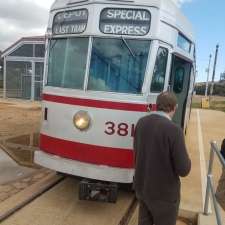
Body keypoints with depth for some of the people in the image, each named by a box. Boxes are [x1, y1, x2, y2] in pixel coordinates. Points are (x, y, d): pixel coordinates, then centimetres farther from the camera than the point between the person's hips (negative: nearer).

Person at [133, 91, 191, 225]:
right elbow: (183, 170, -21)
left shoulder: (141, 122, -5)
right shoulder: (174, 130, -26)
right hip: (164, 193, -5)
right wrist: (185, 157, -1)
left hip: (141, 187, 6)